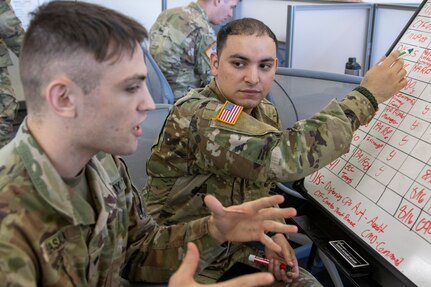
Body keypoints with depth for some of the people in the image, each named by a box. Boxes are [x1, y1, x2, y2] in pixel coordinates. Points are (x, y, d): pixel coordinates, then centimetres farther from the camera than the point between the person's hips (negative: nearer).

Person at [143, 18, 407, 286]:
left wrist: (273, 232, -7)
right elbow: (287, 156, -36)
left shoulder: (265, 113, 0)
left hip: (236, 251, 7)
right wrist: (366, 96, -27)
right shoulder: (195, 115, -27)